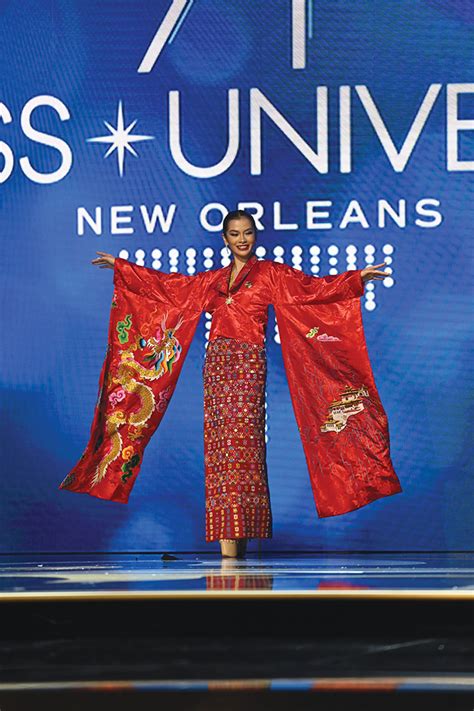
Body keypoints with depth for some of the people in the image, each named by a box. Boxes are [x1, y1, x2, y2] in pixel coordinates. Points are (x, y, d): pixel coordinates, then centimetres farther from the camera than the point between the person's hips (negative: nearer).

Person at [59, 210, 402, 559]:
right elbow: (167, 283, 26)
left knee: (240, 446, -13)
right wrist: (120, 265, 29)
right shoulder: (213, 280, 20)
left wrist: (359, 277, -15)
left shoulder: (271, 274, 7)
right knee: (219, 448, -1)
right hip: (216, 363, 5)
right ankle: (230, 538, -2)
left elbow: (314, 286, -2)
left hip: (247, 365, -5)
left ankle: (235, 539, -16)